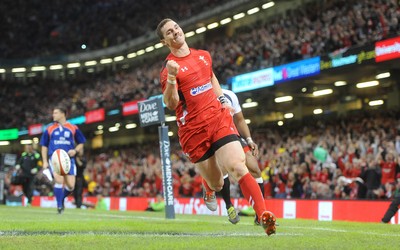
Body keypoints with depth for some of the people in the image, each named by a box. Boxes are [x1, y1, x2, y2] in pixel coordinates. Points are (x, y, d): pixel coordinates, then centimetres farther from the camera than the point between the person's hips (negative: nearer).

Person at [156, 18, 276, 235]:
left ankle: (263, 215, -27)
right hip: (193, 130, -2)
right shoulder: (168, 68, -5)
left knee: (237, 167, -20)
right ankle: (209, 188, 46)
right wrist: (171, 78, -33)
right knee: (217, 184, 7)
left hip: (219, 119, 2)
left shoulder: (204, 55, 11)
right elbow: (171, 104, -18)